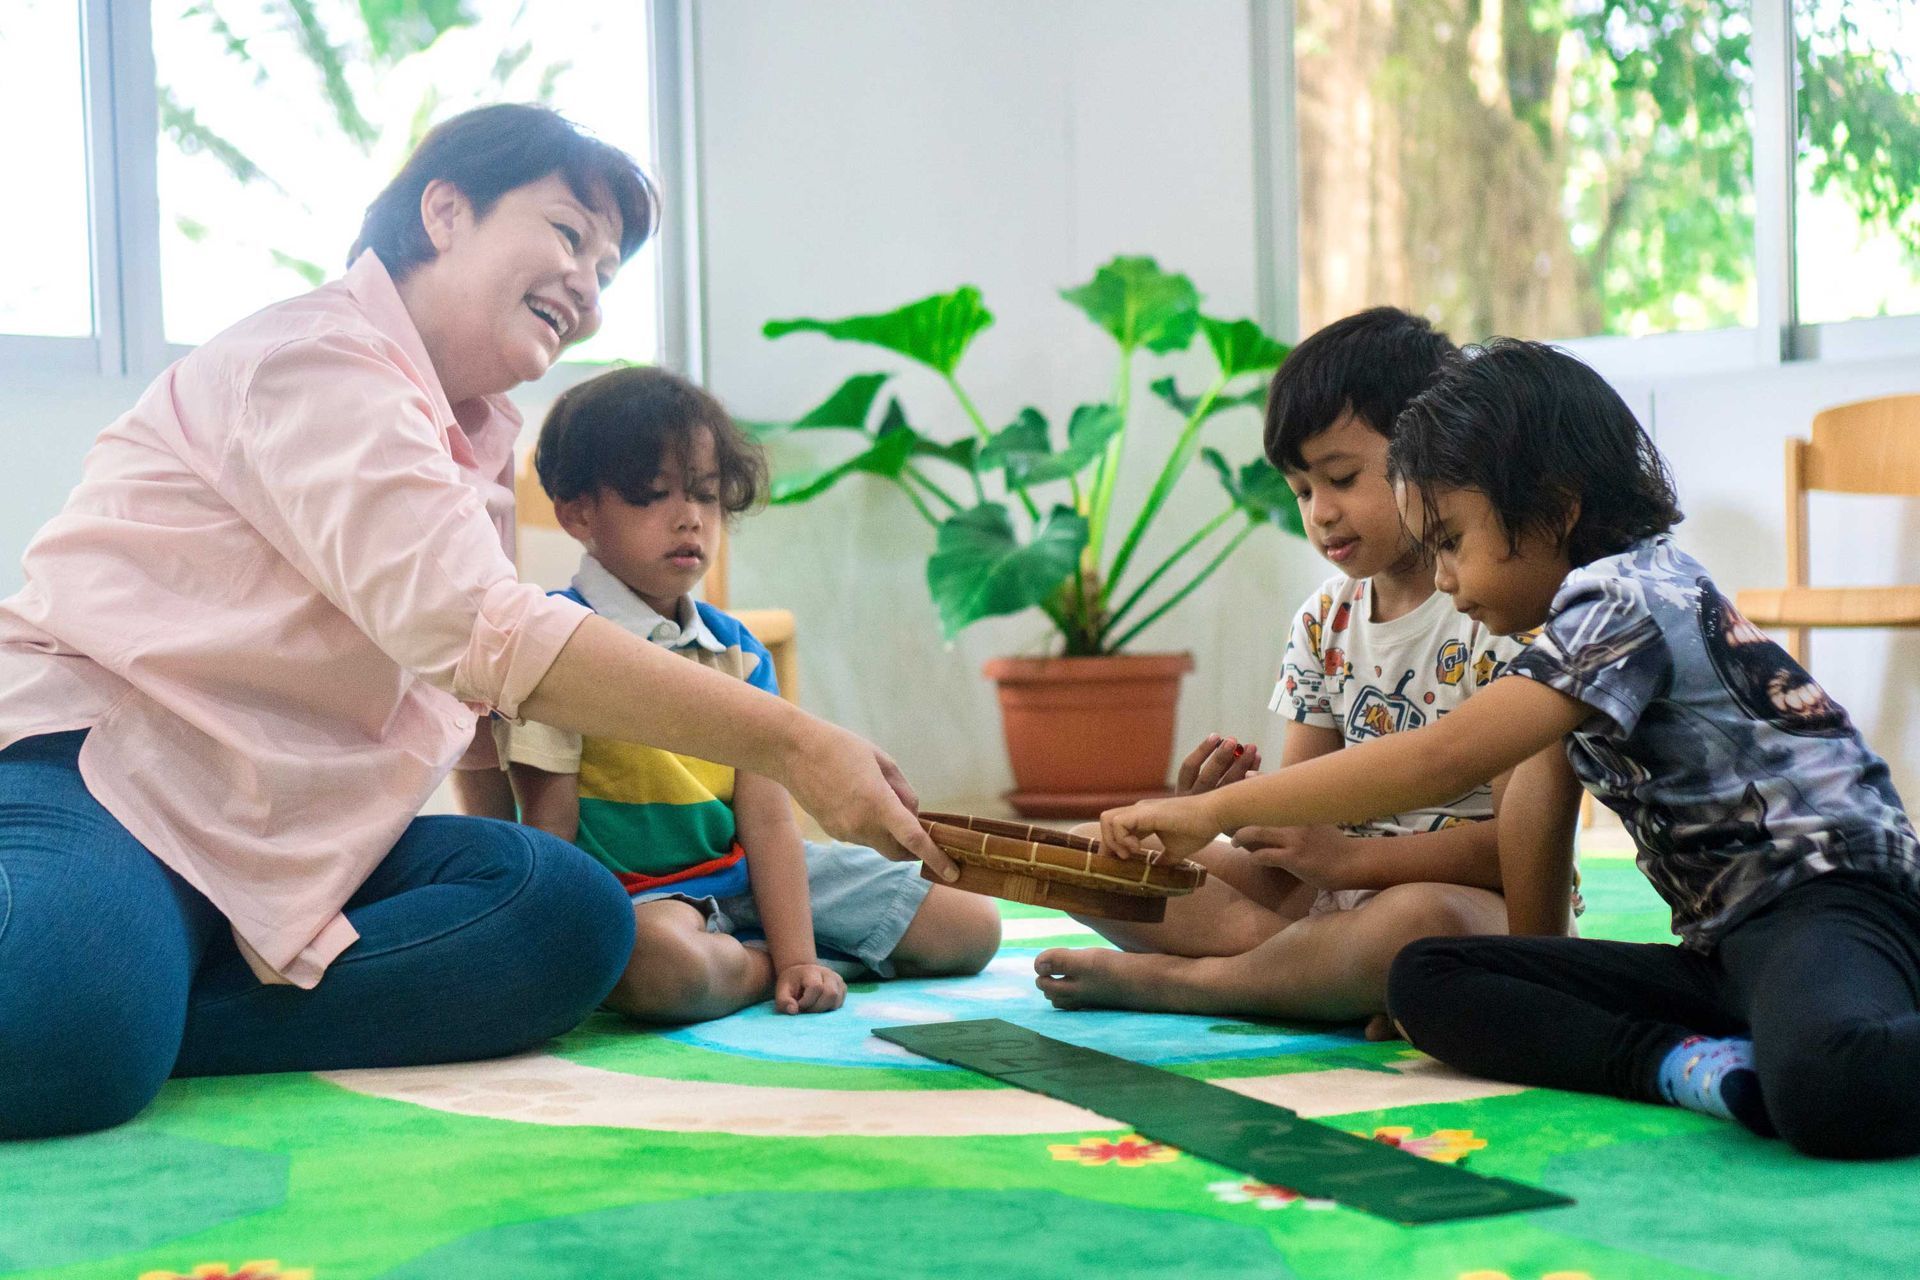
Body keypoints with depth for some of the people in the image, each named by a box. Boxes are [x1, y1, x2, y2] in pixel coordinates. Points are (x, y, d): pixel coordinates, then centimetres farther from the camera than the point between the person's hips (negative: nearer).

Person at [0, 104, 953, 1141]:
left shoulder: (484, 445, 19)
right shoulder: (316, 357, -11)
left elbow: (500, 701, 15)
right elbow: (470, 628, -26)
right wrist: (790, 746, -27)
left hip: (289, 835, 10)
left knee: (571, 915, -19)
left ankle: (137, 1022, -19)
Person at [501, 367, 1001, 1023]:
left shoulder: (737, 649, 5)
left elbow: (767, 818, 0)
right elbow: (548, 822, -12)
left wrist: (798, 956, -11)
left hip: (743, 872, 5)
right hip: (630, 888, -5)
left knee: (974, 926, 2)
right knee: (661, 966, -44)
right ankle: (766, 967, -10)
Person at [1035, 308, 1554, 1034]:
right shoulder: (1324, 620, 10)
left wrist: (1350, 858, -20)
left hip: (1482, 906, -6)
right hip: (1331, 893, 7)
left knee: (1420, 922, -43)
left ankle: (1169, 980, -21)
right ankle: (1348, 980, -19)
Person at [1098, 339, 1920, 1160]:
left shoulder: (1626, 601, -13)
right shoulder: (1592, 607, 18)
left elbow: (1441, 760, -22)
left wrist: (1217, 810, -18)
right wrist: (1534, 1018, 12)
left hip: (1826, 900, -11)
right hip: (1724, 944, 11)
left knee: (1830, 1090, -47)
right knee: (1423, 982, -9)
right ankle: (1704, 1068, -22)